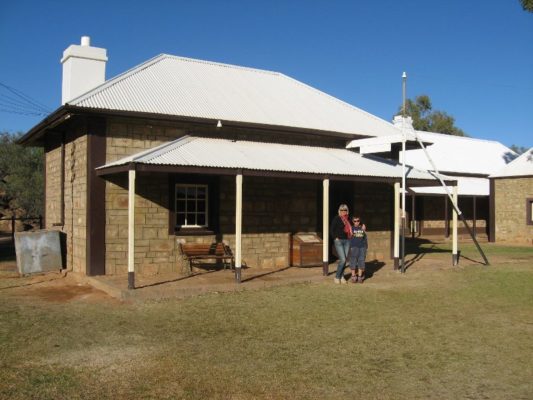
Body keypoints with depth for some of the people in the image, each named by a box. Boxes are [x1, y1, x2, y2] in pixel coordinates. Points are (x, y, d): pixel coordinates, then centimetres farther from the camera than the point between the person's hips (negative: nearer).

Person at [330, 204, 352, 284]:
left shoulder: (348, 219, 10)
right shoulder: (336, 219, -7)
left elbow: (350, 228, 24)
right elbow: (331, 230, -7)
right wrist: (335, 238, -12)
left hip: (347, 241, 6)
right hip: (339, 241, -6)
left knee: (344, 260, 7)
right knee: (342, 260, -12)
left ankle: (342, 277, 18)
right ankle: (337, 277, 1)